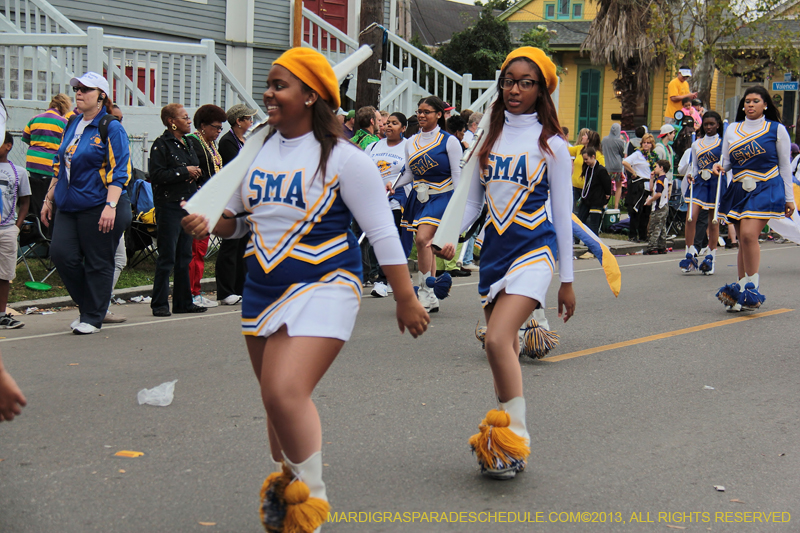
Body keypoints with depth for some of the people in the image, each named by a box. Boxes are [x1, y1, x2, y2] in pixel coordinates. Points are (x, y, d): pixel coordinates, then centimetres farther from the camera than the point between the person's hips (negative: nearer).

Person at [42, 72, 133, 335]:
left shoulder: (111, 128, -7)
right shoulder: (72, 125, 15)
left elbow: (120, 171, -13)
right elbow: (60, 165, 23)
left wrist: (111, 205, -22)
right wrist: (49, 199, 20)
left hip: (98, 207, -7)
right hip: (69, 206, 7)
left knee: (98, 263, 1)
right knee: (61, 254, -4)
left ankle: (92, 318, 12)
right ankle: (87, 305, 15)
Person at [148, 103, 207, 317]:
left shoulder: (187, 143, 17)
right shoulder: (161, 145, -8)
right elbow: (157, 175, -18)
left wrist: (196, 173, 8)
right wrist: (184, 172, -16)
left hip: (188, 204, 8)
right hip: (169, 205, -8)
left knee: (184, 256, 10)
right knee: (167, 257, -5)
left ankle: (183, 301, 16)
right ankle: (159, 304, 1)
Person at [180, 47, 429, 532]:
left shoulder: (342, 158, -10)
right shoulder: (258, 151, 9)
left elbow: (383, 232, -8)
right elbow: (238, 217, 20)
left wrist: (406, 300, -8)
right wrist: (207, 224, -3)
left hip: (323, 287, -7)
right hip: (263, 288, 7)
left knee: (287, 392, -22)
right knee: (276, 398, 14)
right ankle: (287, 488, 34)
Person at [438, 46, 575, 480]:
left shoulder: (550, 143, 0)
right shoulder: (489, 138, 12)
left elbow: (562, 213, 1)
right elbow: (472, 199, 16)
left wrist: (567, 280, 0)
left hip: (533, 248, -5)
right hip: (494, 248, 5)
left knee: (498, 340, -22)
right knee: (502, 351, 8)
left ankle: (516, 436, -11)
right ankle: (503, 444, 17)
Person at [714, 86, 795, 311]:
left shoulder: (777, 130, 4)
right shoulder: (732, 130, 13)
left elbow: (785, 165, 7)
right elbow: (726, 160, 18)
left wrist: (789, 198, 7)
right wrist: (719, 166, -6)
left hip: (766, 189, -4)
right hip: (738, 189, 4)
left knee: (749, 234, -21)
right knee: (743, 241, 5)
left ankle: (751, 289, -15)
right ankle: (742, 294, 10)